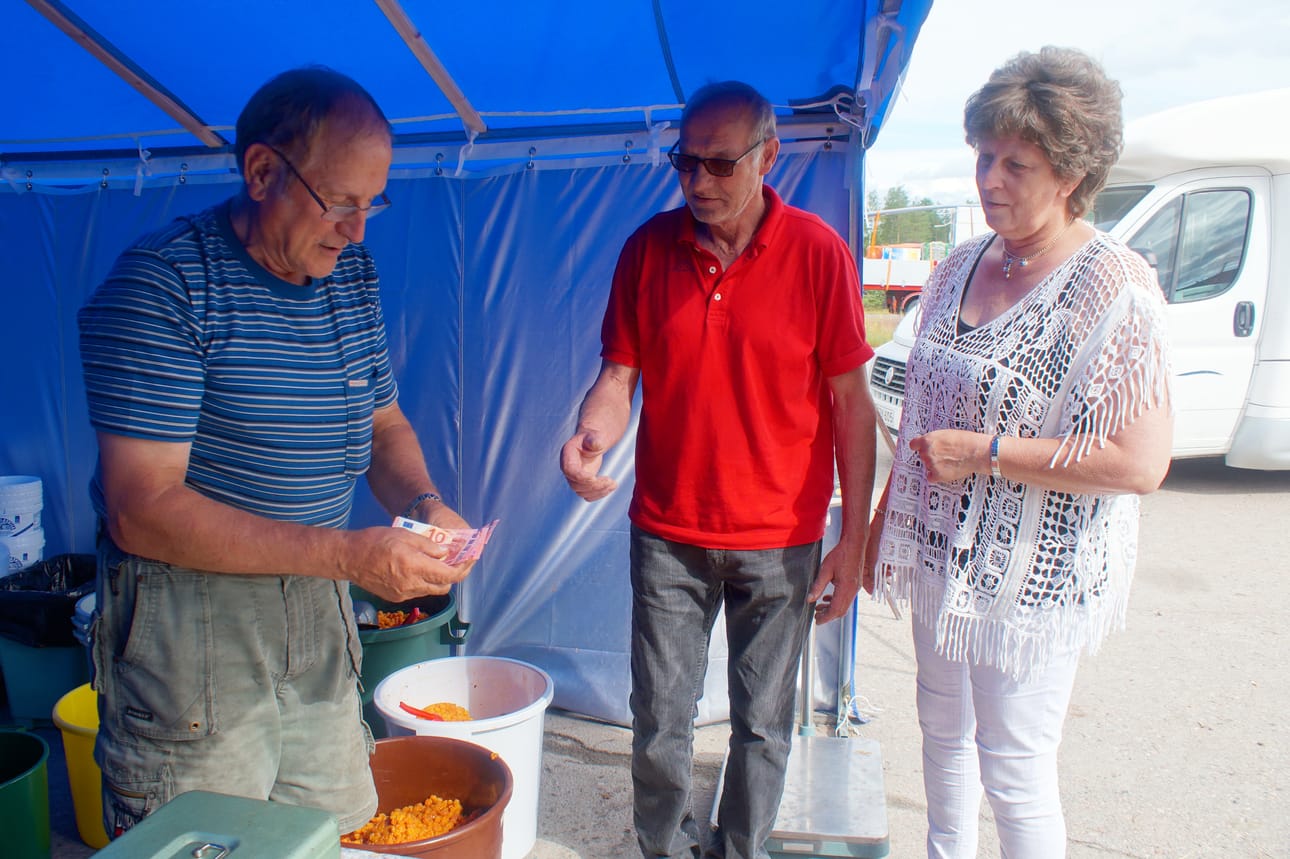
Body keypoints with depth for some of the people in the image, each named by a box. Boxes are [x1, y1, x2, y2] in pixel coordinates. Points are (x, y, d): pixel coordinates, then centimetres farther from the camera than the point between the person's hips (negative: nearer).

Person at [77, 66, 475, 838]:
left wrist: (423, 505, -6)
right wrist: (349, 555, -26)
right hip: (190, 622, -6)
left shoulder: (353, 274, 5)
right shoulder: (159, 284, -16)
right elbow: (142, 510, -20)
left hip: (319, 616, 6)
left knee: (343, 833, 13)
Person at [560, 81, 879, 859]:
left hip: (780, 539, -1)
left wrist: (854, 538, -6)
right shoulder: (648, 248, -1)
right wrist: (593, 434, -22)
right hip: (668, 533, 2)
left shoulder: (819, 251, -7)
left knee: (763, 727, 14)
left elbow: (850, 400, -5)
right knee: (659, 724, 11)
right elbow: (619, 373, 1)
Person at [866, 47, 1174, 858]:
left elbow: (1140, 463, -23)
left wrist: (984, 452, -21)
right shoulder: (963, 266, 5)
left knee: (1015, 773, 6)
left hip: (1033, 575, -7)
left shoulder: (1114, 287, -17)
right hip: (940, 551, 7)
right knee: (945, 731, 22)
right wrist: (882, 524, 16)